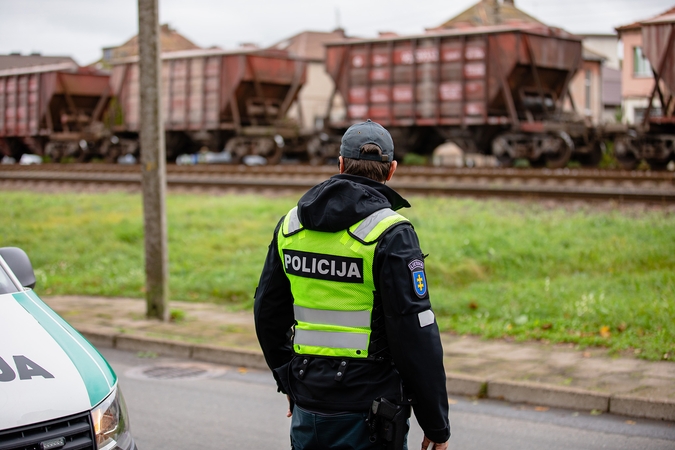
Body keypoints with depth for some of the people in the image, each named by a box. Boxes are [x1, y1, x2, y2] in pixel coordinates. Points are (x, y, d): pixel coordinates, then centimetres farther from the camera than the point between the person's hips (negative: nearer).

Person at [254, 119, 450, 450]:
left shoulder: (290, 224, 6)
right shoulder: (391, 234, -13)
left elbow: (268, 311, 14)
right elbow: (416, 335, -15)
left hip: (307, 409, 6)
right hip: (368, 414, -5)